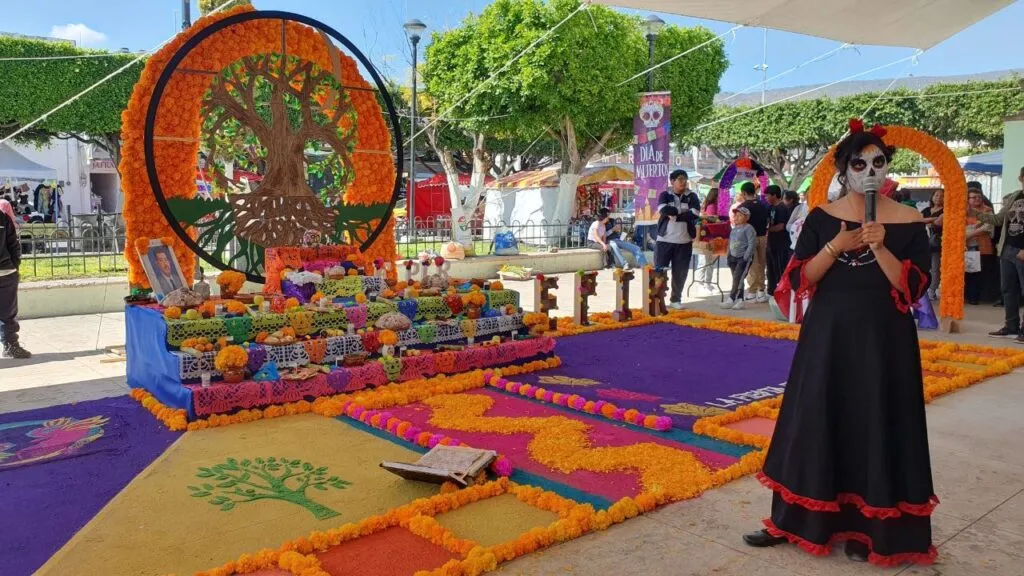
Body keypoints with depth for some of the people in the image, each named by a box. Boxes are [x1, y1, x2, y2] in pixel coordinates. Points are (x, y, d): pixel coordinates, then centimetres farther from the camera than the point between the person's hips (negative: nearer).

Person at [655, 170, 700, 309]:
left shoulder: (691, 196, 6)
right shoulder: (665, 195, 3)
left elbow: (694, 214, -12)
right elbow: (664, 210, -17)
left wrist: (674, 215, -13)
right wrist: (682, 211, -13)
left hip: (684, 242, 1)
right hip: (664, 240, -1)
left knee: (680, 272, 5)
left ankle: (675, 299, 17)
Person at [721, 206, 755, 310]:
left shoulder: (748, 228, -10)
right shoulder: (734, 229, 15)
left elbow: (752, 244, -16)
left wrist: (745, 257, -20)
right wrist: (729, 256, 13)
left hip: (744, 258, -8)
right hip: (733, 257, 8)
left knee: (738, 279, -12)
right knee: (737, 279, 8)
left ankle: (731, 299, -11)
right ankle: (740, 300, 13)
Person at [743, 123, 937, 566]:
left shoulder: (908, 222, -3)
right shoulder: (822, 217, 2)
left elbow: (912, 289, -8)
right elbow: (800, 279, -3)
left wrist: (880, 248, -20)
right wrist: (835, 247, -17)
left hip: (882, 338, -1)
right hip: (827, 334, 2)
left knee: (874, 427, 4)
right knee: (814, 421, 7)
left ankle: (864, 528, 19)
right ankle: (794, 520, 19)